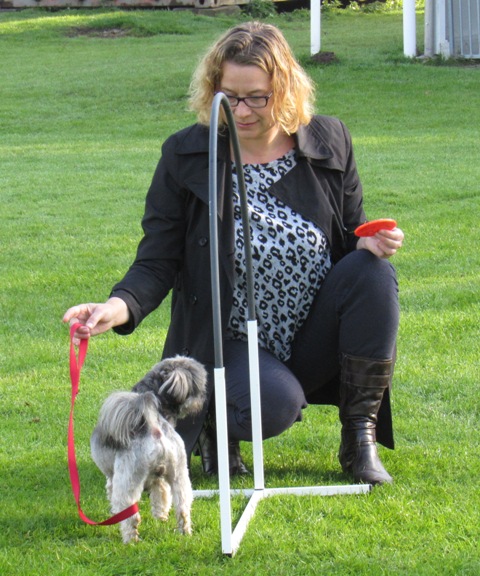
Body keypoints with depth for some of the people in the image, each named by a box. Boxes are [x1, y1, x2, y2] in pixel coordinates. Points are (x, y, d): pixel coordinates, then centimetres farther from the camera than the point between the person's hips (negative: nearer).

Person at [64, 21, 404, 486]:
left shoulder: (328, 143, -1)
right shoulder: (185, 156, -8)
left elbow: (353, 238, 8)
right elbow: (157, 264, -10)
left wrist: (373, 244, -17)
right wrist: (118, 307, -30)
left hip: (313, 341, 3)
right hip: (229, 344, -3)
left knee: (373, 273, -25)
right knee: (276, 405, -34)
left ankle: (360, 440, -12)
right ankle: (211, 420, 5)